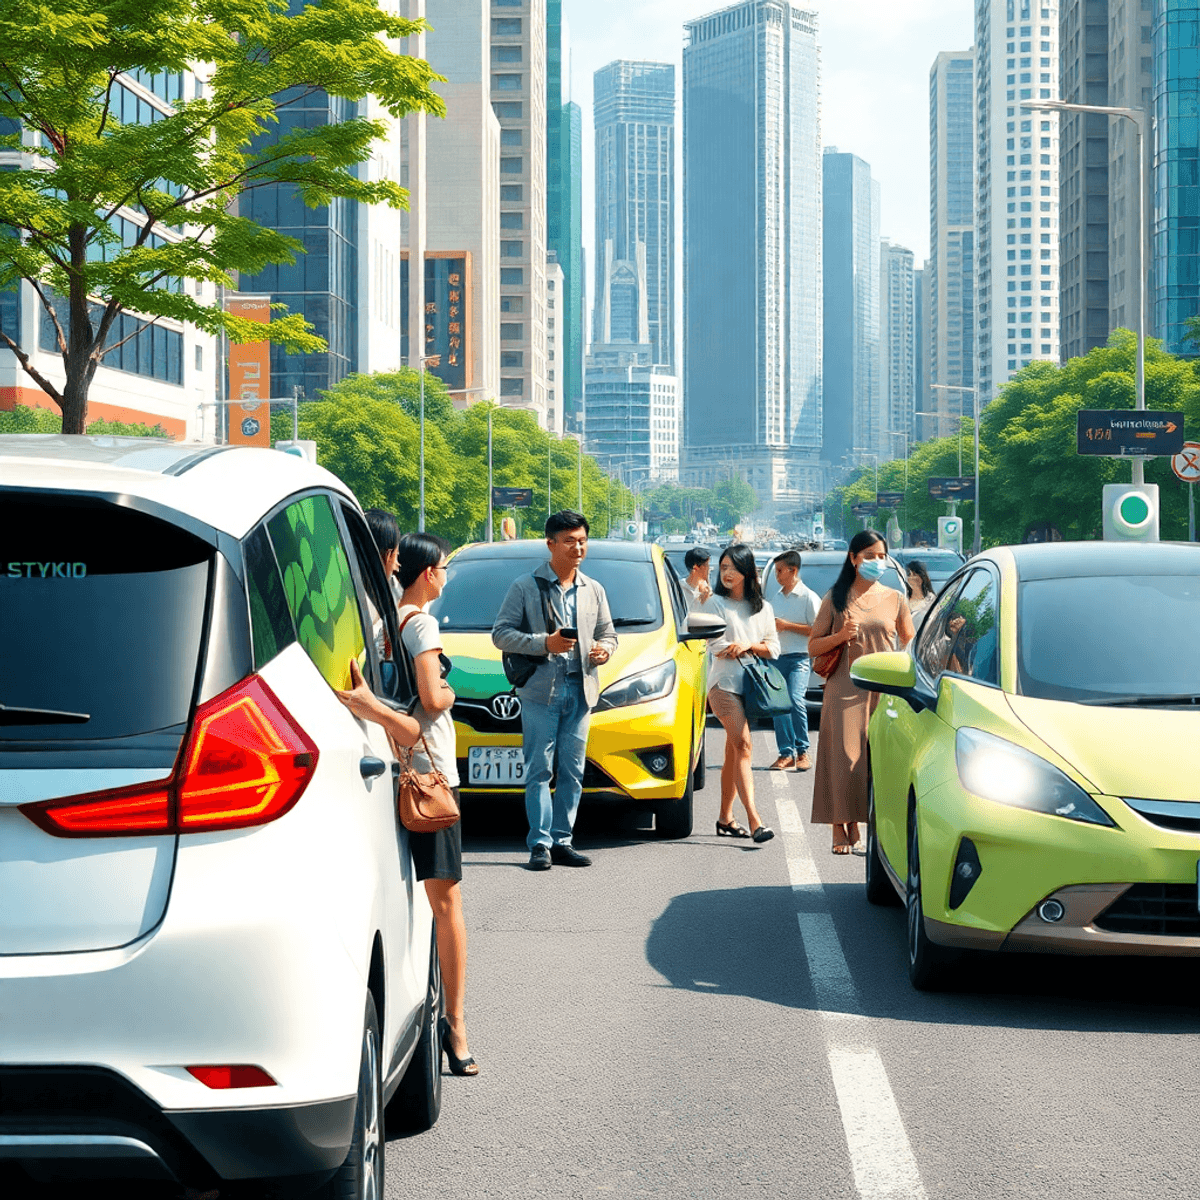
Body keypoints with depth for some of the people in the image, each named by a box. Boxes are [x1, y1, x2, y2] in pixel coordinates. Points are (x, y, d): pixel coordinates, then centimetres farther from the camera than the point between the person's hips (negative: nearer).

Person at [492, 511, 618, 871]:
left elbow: (608, 633, 23)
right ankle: (540, 844, -4)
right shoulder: (526, 587, 2)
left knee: (573, 771, 4)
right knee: (539, 769, -6)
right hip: (540, 690, -4)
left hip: (580, 691, 4)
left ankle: (563, 841, 10)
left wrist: (605, 649, -1)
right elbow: (501, 633, -2)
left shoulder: (594, 591, 17)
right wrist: (544, 643, -14)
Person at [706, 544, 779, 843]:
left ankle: (725, 819, 15)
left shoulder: (763, 608, 15)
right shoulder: (716, 603, 4)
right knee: (742, 745, -17)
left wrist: (747, 645, -8)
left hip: (751, 684, 4)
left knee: (733, 751, 7)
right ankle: (754, 820, -25)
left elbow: (773, 649, 10)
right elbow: (717, 647, -4)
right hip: (724, 683, -4)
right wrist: (755, 648, -1)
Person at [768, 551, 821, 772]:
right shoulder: (776, 599, 18)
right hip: (777, 656, 7)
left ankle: (802, 751, -9)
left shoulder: (808, 597, -4)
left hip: (799, 657, -7)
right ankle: (786, 753, 6)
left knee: (795, 700, -19)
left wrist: (786, 626, -13)